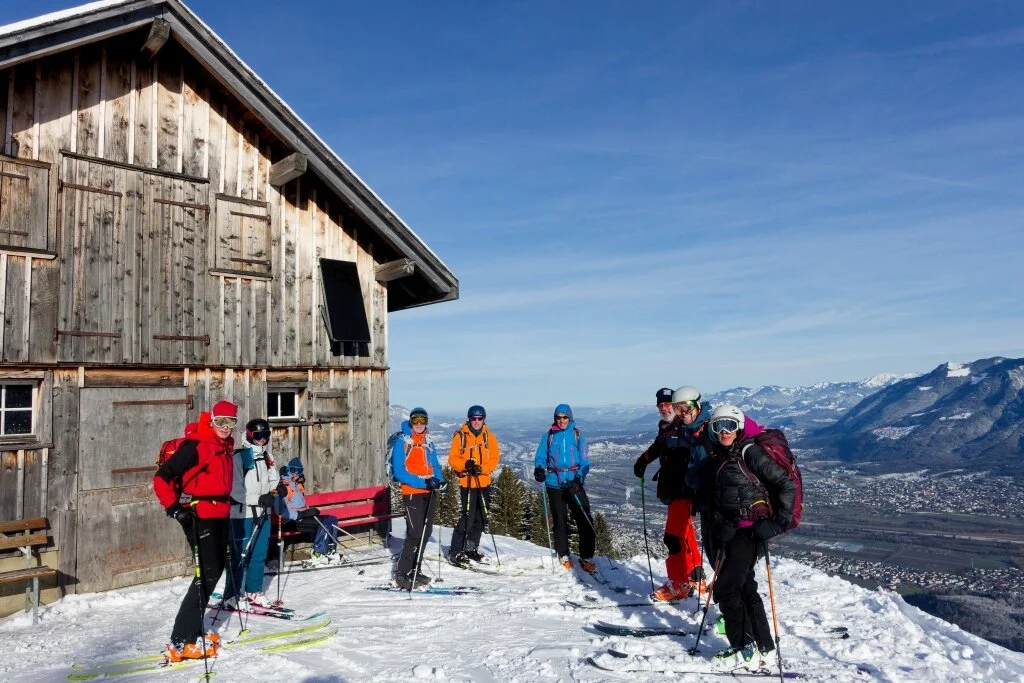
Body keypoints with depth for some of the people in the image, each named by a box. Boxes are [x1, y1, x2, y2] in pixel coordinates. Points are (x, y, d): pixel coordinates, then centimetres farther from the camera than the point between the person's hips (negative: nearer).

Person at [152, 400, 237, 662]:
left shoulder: (226, 446, 11)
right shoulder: (196, 446, -16)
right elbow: (162, 478, -18)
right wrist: (174, 507, -23)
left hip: (220, 515, 9)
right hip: (199, 515, -9)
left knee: (216, 568, 15)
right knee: (207, 573, -10)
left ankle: (192, 631, 28)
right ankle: (182, 642, -4)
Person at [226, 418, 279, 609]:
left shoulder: (267, 458, 12)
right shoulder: (239, 457, -10)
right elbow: (235, 489, -15)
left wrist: (278, 488, -3)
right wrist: (259, 499, -20)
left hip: (262, 513, 7)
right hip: (242, 514, -7)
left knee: (260, 554, 11)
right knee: (241, 556, -2)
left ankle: (254, 592, 23)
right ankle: (236, 595, 9)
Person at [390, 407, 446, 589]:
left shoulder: (429, 443, 13)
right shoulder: (402, 442, -7)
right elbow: (399, 471, -13)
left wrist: (441, 481, -2)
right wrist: (423, 482, -21)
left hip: (430, 492, 7)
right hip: (412, 492, -7)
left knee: (426, 533, 11)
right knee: (416, 533, -13)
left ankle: (414, 571, 23)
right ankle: (402, 575, -3)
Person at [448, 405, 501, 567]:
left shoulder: (489, 436, 5)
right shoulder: (460, 436, -4)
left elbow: (494, 458, 1)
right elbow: (452, 459, -5)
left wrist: (482, 468, -16)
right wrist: (465, 465, -24)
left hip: (484, 482, 5)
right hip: (466, 482, -4)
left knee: (480, 518, 13)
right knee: (467, 517, -9)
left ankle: (471, 548, 29)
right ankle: (455, 552, 1)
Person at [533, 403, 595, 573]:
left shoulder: (577, 435, 3)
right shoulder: (548, 436, 6)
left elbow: (585, 462, 1)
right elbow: (541, 457, 7)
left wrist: (578, 479, -14)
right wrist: (539, 469, -16)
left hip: (574, 483, -1)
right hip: (554, 484, 1)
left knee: (585, 520, -7)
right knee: (559, 521, 7)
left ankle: (586, 557, 4)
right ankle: (563, 555, 23)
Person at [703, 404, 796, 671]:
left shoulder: (749, 452, -13)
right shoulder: (717, 458, 10)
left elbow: (786, 485, -14)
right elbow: (716, 498, 15)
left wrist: (779, 521, -15)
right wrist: (721, 526, 2)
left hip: (750, 529, -8)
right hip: (732, 530, 8)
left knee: (725, 589, -7)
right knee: (744, 586, 16)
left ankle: (746, 649, 4)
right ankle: (762, 645, 28)